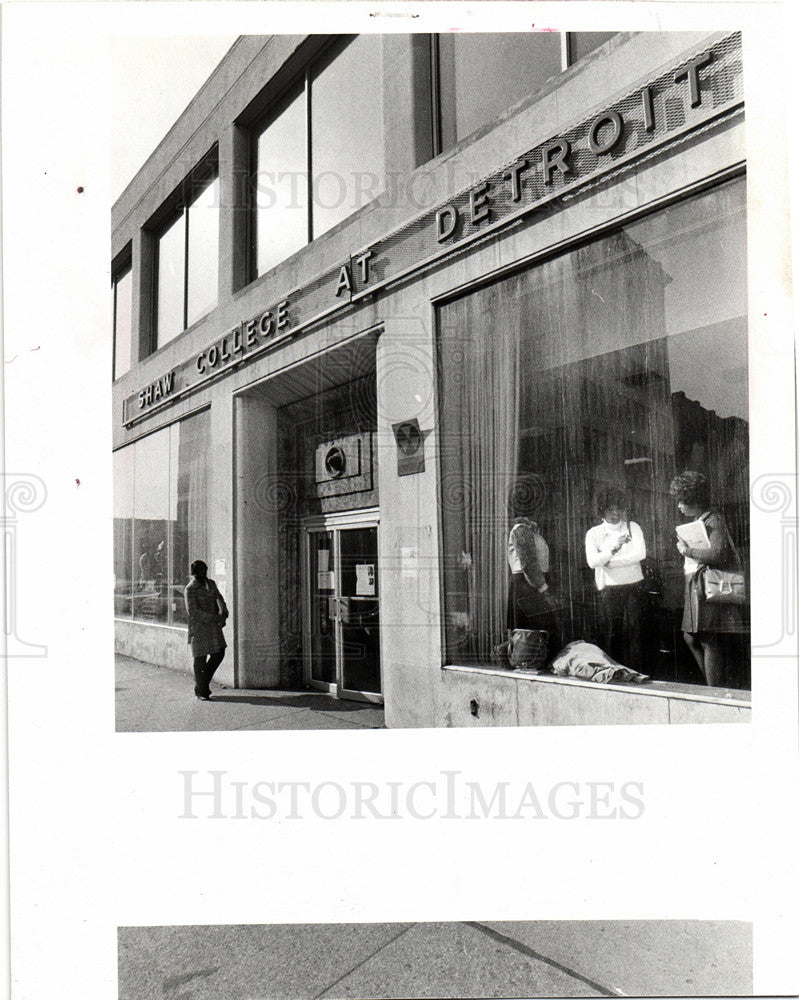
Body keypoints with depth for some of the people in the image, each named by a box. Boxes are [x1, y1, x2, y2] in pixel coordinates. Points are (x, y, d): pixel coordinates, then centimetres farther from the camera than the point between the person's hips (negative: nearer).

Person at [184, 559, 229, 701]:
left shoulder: (211, 584, 10)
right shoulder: (190, 589, -12)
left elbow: (219, 599, 10)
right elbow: (193, 612, -17)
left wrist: (223, 614, -11)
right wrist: (215, 618, -19)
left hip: (214, 626, 7)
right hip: (199, 627, -7)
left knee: (219, 654, 7)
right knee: (200, 659, 1)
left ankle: (204, 682, 28)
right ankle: (200, 690, 16)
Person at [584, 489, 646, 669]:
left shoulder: (632, 527, 10)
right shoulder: (594, 533, 6)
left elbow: (641, 553, -5)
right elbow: (592, 562, -8)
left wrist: (610, 562, -8)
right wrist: (614, 548, -19)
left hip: (632, 586, 1)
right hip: (608, 588, -1)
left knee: (632, 631, -3)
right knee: (609, 633, -2)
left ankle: (633, 673, 4)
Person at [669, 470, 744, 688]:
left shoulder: (714, 521, -11)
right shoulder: (697, 521, 18)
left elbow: (717, 554, -25)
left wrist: (687, 550, -15)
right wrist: (684, 546, 9)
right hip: (696, 586, 10)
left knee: (710, 641, -6)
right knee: (691, 638, 12)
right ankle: (723, 686, 22)